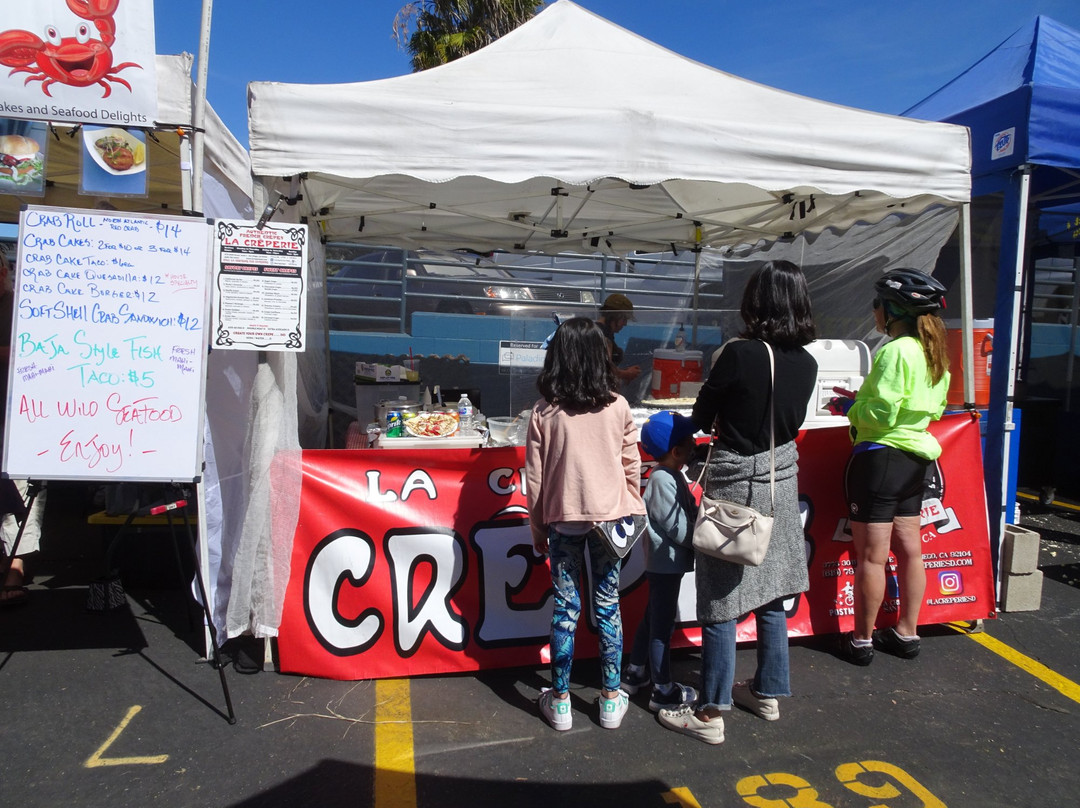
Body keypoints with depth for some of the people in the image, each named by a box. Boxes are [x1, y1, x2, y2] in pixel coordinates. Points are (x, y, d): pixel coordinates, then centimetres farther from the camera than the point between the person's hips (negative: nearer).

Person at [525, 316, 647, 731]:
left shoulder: (544, 412, -8)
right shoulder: (618, 407, -4)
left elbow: (534, 478, -4)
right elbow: (632, 466, 2)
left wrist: (538, 528, 7)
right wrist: (633, 512, 16)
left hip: (563, 518, -1)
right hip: (610, 515, 1)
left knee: (566, 607, 9)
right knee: (608, 605, 11)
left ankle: (560, 701, 19)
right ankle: (611, 699, 22)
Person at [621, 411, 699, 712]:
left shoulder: (672, 475, 8)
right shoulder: (663, 480, -22)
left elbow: (689, 512, 14)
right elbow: (677, 527, -22)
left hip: (665, 562, 10)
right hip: (666, 562, -10)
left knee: (652, 618, 20)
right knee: (662, 625, 1)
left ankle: (635, 673, 34)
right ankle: (663, 692, 13)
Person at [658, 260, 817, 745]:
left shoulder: (739, 353, -19)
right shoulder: (806, 364, -1)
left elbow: (700, 418, -8)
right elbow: (791, 421, 10)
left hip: (734, 486, -6)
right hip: (781, 483, 7)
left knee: (721, 601, 2)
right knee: (771, 595, 18)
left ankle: (711, 714, 11)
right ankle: (767, 693, 33)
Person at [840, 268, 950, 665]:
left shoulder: (895, 351, -18)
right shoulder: (933, 351, 9)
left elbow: (881, 413, -22)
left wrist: (854, 406, -2)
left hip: (881, 456, -9)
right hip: (916, 457, 9)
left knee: (871, 556, 1)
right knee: (909, 550, 16)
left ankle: (862, 640, 12)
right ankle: (907, 633, 27)